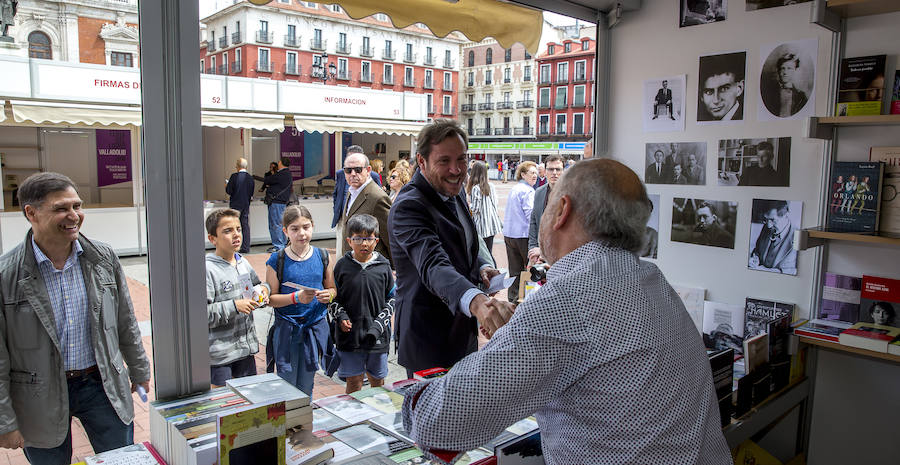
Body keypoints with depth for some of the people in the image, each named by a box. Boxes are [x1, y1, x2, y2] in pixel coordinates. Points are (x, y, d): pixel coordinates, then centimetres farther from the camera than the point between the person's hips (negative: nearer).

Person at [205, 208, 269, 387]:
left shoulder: (244, 263, 6)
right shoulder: (208, 270, -17)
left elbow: (257, 284, 23)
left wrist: (264, 290, 1)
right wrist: (234, 306, -24)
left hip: (246, 345, 7)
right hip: (219, 353, -7)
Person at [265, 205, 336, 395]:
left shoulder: (322, 256, 2)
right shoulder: (277, 260, -7)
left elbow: (332, 289, 10)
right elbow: (271, 298, -8)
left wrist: (328, 295, -12)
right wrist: (296, 297, -22)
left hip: (315, 327, 3)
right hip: (286, 329, -2)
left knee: (306, 387, 14)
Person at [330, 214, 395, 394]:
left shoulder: (383, 266, -1)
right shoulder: (342, 265, -2)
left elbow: (392, 298, 4)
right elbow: (333, 297, 6)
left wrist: (379, 325, -6)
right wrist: (340, 316, -11)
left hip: (378, 336, 1)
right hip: (349, 334, -1)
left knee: (378, 381, 14)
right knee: (354, 382, 5)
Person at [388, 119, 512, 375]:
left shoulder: (454, 193, 5)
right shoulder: (408, 206, -24)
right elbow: (433, 265, -40)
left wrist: (482, 267, -4)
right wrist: (476, 301, -58)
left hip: (463, 332, 9)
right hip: (429, 342, -8)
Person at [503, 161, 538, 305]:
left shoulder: (514, 189, 13)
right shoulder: (528, 191, -13)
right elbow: (531, 215, -17)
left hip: (509, 234, 8)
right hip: (523, 235, -8)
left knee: (514, 270, 13)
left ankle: (513, 297, 19)